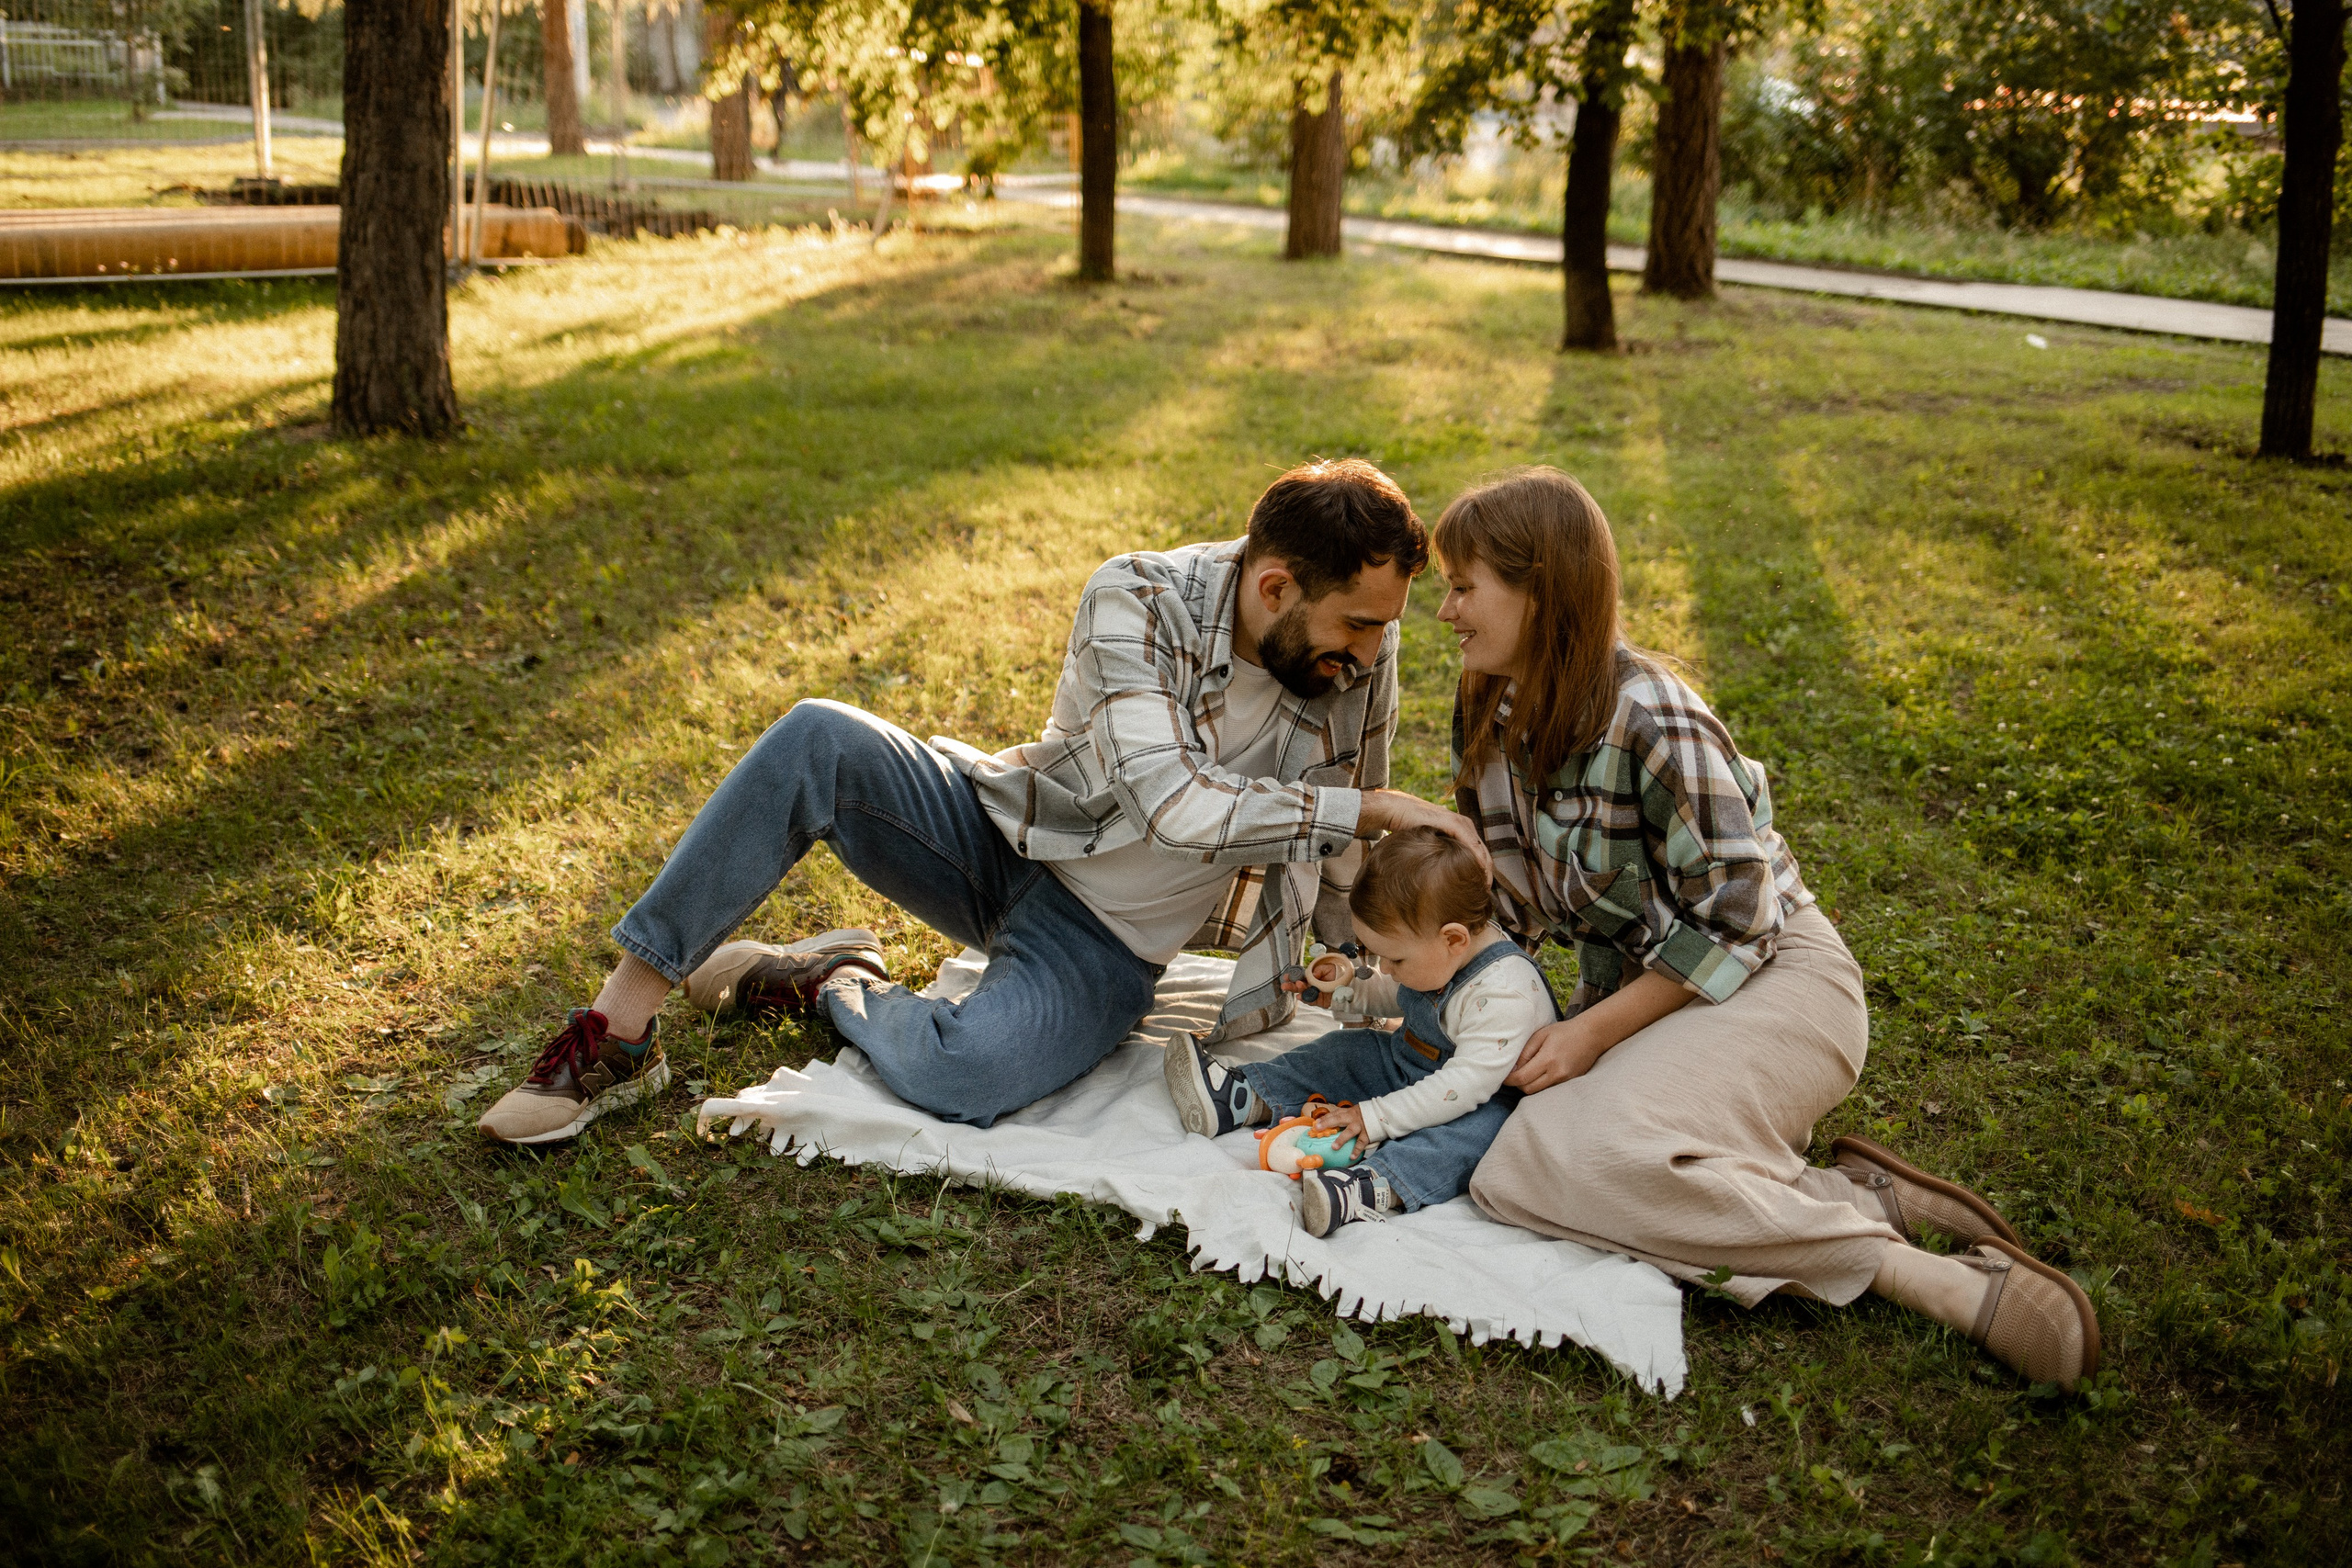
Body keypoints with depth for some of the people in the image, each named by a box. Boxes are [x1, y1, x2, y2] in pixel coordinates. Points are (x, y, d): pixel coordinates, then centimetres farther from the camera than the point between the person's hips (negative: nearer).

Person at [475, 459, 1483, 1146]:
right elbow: (1173, 805, -33)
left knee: (961, 1077, -33)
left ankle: (833, 988, 2)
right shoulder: (1137, 601, -20)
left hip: (1105, 942, 0)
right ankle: (621, 1024, -17)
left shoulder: (1361, 659, -11)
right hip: (1006, 838, 0)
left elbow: (1342, 862, 5)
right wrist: (1373, 807, -32)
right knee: (819, 740, -27)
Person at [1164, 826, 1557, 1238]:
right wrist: (1350, 987, -4)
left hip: (1482, 1100, -9)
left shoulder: (1506, 994, -33)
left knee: (1479, 1127, -38)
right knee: (1346, 1052, 5)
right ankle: (1239, 1098, 2)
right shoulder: (1430, 952, -6)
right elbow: (1394, 997, 16)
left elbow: (1467, 1081, -35)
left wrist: (1378, 1117, -33)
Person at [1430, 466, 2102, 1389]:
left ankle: (1918, 1273, -23)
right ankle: (1860, 1200, -12)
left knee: (1591, 1155, -32)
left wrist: (1594, 1031, -17)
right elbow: (1509, 888, 15)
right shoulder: (1488, 713, 2)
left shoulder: (1651, 724, -23)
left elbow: (1736, 923, -19)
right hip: (1638, 991, 8)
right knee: (1521, 1168, -18)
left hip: (1772, 979, -8)